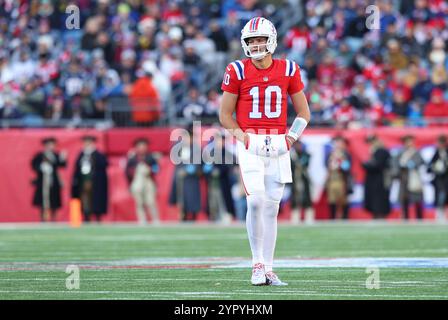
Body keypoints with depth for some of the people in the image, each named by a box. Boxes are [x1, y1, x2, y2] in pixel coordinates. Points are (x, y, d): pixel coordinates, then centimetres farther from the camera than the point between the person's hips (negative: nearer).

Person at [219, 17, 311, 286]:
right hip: (250, 143, -2)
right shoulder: (238, 71, -2)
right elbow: (225, 114, 4)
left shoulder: (288, 70, 4)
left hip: (277, 144, 2)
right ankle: (257, 263, -5)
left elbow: (304, 112, 12)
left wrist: (290, 138, -2)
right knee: (256, 200, -17)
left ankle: (268, 270, 10)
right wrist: (243, 137, -8)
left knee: (271, 207, 5)